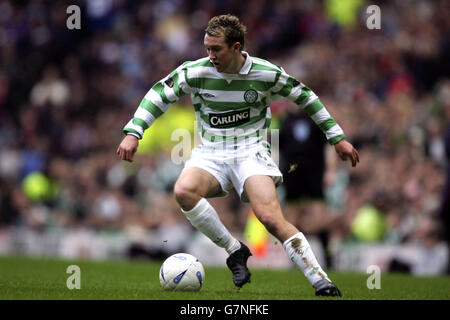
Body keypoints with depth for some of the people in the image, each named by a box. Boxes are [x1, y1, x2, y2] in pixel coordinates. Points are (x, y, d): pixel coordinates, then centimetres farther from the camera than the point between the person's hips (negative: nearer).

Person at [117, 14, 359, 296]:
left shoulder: (267, 73, -7)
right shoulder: (194, 72, -6)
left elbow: (304, 96, 7)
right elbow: (159, 94, 5)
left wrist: (337, 138, 11)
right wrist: (133, 133, -7)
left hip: (251, 151, -2)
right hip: (210, 154, 2)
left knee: (271, 218, -25)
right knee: (183, 191, -32)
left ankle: (322, 283, -21)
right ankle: (234, 250, -16)